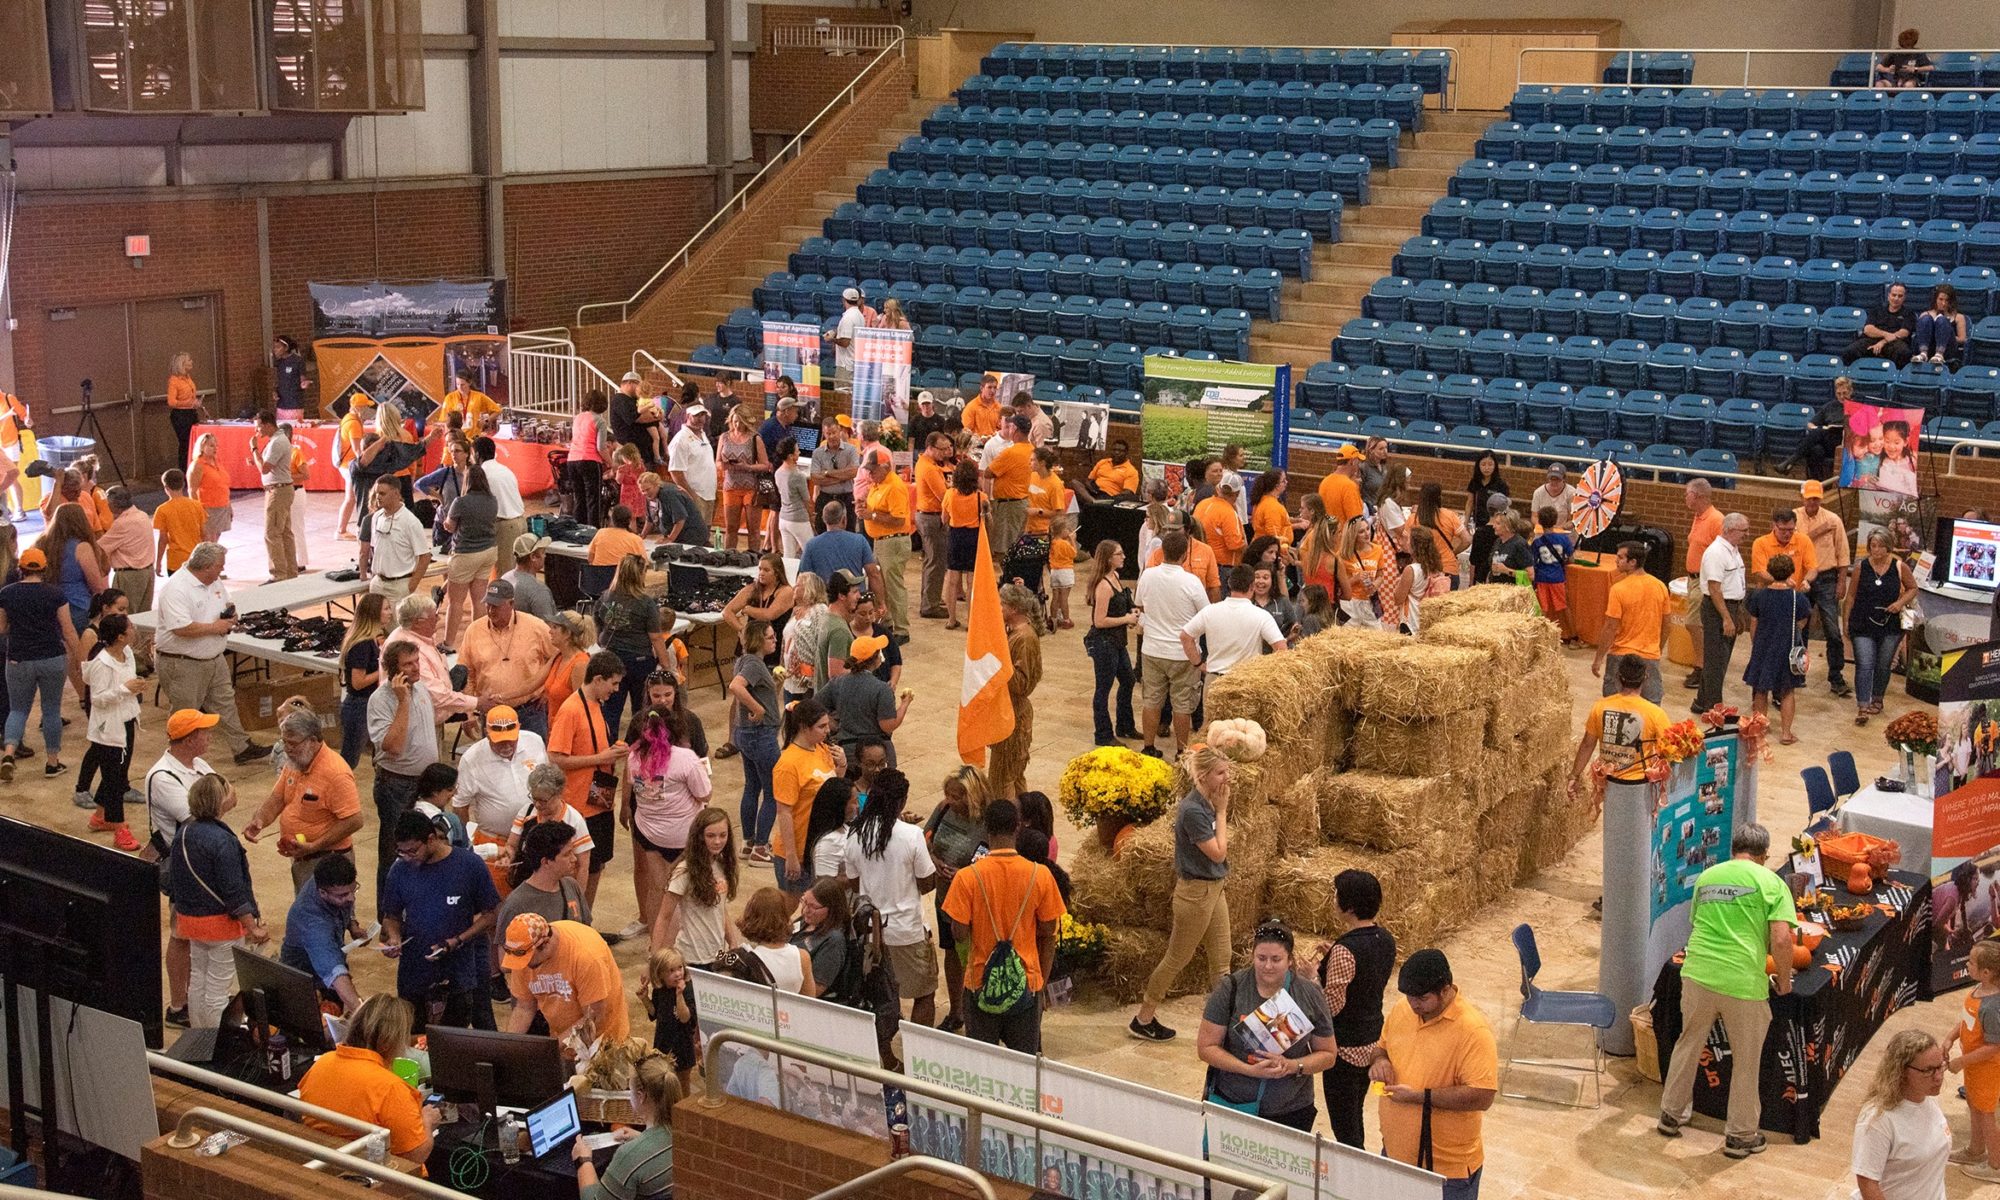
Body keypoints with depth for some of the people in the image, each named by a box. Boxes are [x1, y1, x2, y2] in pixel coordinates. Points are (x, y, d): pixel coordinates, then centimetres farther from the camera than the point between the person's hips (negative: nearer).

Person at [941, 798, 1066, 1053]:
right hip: (1026, 982, 1)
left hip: (981, 983, -1)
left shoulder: (968, 877, -15)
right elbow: (1048, 933, -2)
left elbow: (959, 934, -12)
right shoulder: (1040, 875, -10)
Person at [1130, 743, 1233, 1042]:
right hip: (1195, 893, -8)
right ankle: (1143, 1019, 20)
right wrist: (1222, 811, -16)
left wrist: (1220, 809, 6)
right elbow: (1217, 853, -19)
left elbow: (1219, 850, 10)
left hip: (1214, 889, 8)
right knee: (1177, 959, 6)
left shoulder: (1208, 804, 3)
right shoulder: (1192, 810, -25)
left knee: (1221, 960, 12)